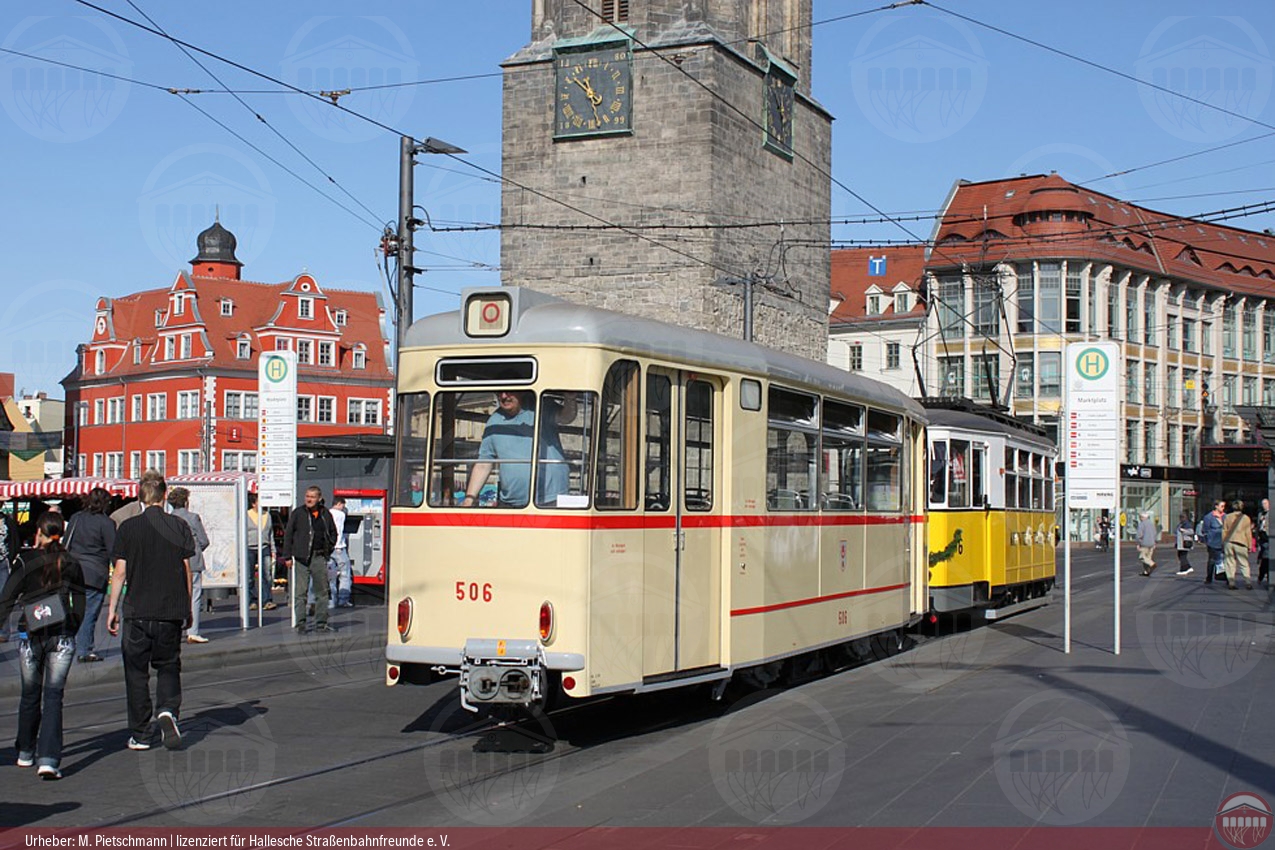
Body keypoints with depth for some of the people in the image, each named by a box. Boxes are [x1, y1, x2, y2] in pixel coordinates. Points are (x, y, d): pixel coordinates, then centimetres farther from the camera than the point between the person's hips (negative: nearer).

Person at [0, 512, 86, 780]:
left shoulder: (26, 561, -2)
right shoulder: (71, 563, 3)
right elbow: (80, 605, 7)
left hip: (31, 635, 0)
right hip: (62, 635, 0)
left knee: (30, 695, 17)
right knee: (53, 697, -2)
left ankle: (25, 753, 32)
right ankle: (49, 760, -14)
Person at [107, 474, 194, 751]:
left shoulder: (128, 528, -3)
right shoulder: (179, 526, 0)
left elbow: (119, 572, -4)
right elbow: (186, 569, 2)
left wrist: (112, 609, 4)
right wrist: (188, 608, 12)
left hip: (137, 611, -1)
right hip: (172, 610, 1)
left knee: (136, 672, 8)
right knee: (168, 666, 15)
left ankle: (139, 735, 10)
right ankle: (168, 711, -11)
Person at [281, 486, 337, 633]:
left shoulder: (326, 514, 9)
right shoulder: (298, 513, -1)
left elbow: (333, 532, 23)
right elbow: (288, 534, 0)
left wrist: (328, 548, 9)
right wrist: (287, 556, -4)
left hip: (320, 557, 4)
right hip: (302, 557, -4)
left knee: (322, 591, 8)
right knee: (300, 592, -4)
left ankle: (321, 623, 16)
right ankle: (300, 624, 0)